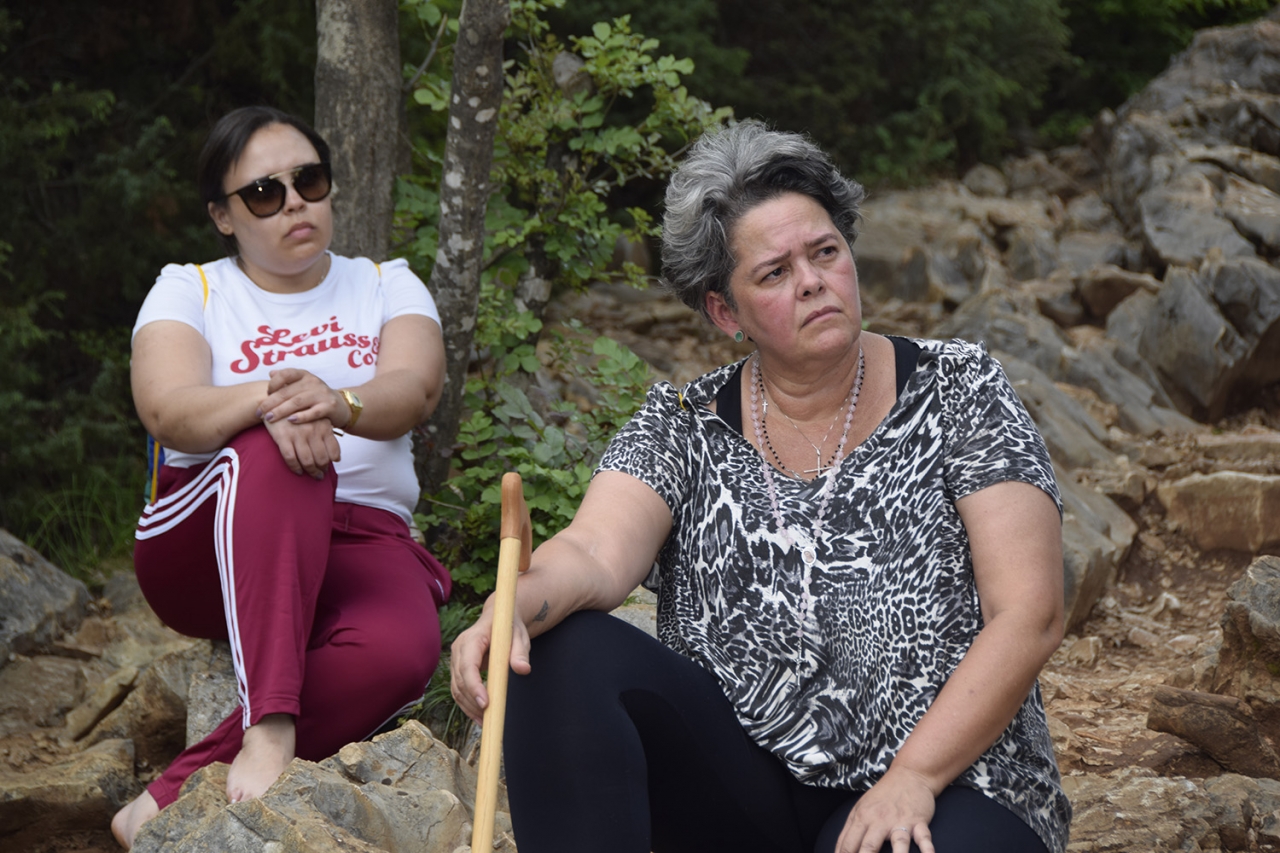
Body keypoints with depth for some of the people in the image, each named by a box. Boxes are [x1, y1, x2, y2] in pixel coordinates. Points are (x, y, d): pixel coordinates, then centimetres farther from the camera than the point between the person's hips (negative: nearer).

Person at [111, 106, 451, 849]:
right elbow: (167, 412, -13)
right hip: (206, 550, -1)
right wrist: (268, 402, -36)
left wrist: (339, 403, -35)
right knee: (276, 453, -36)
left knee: (401, 651, -34)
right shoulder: (189, 291, 8)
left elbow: (416, 390, -10)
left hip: (359, 544, 2)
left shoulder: (387, 285, 12)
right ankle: (269, 733, -46)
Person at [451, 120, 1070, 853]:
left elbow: (1031, 614, -8)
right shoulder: (684, 426, 6)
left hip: (942, 794, -3)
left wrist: (913, 776, -18)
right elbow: (598, 552, -13)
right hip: (740, 784, 3)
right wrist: (519, 605, -37)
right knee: (560, 654, -22)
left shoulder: (957, 393, 1)